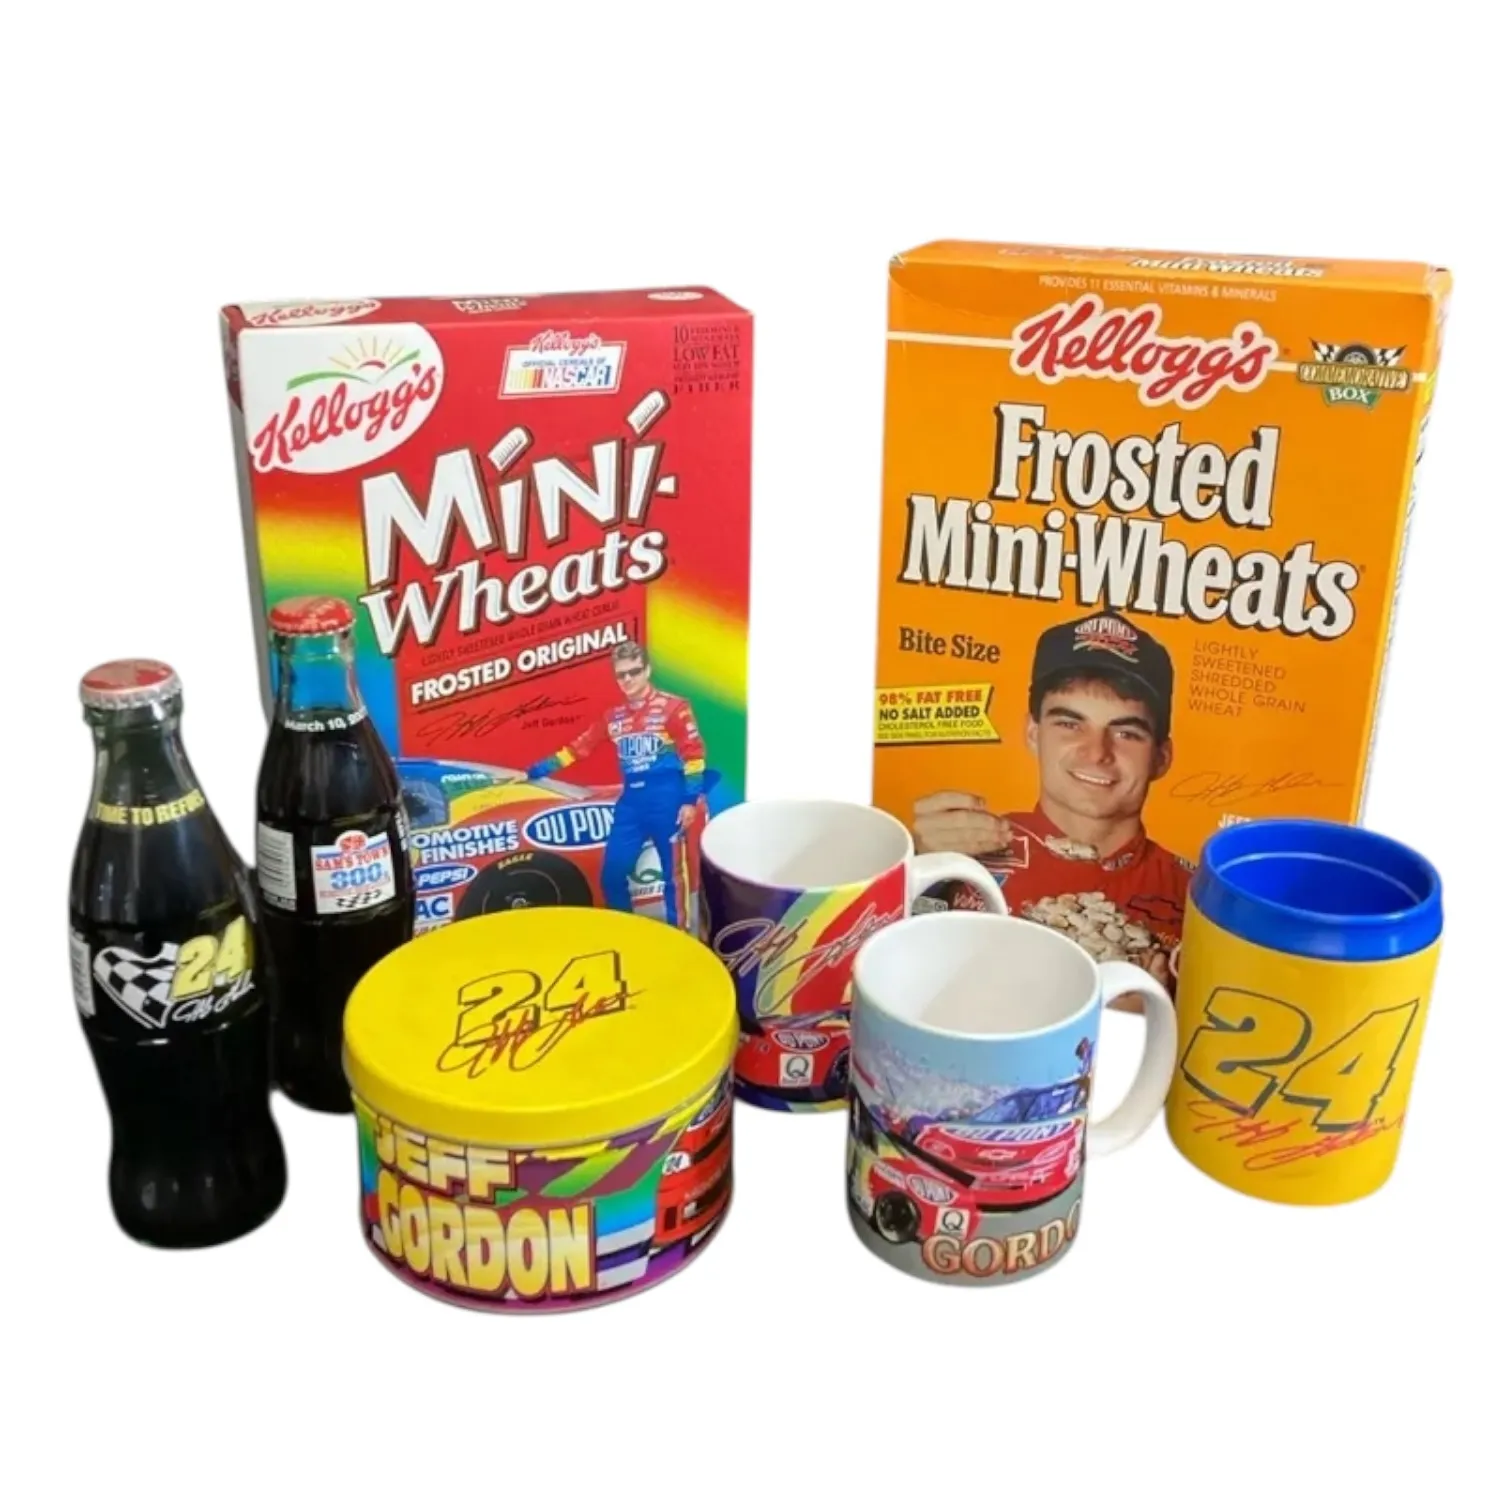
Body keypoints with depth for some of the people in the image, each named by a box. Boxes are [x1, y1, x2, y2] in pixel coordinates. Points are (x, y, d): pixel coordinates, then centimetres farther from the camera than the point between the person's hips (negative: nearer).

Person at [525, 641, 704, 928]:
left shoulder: (673, 707, -4)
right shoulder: (612, 716, 12)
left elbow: (693, 753, -6)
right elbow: (579, 748, 15)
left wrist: (690, 800, -12)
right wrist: (534, 771, 12)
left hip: (666, 798, -5)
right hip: (631, 800, 5)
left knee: (672, 872, 1)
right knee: (613, 873, 5)